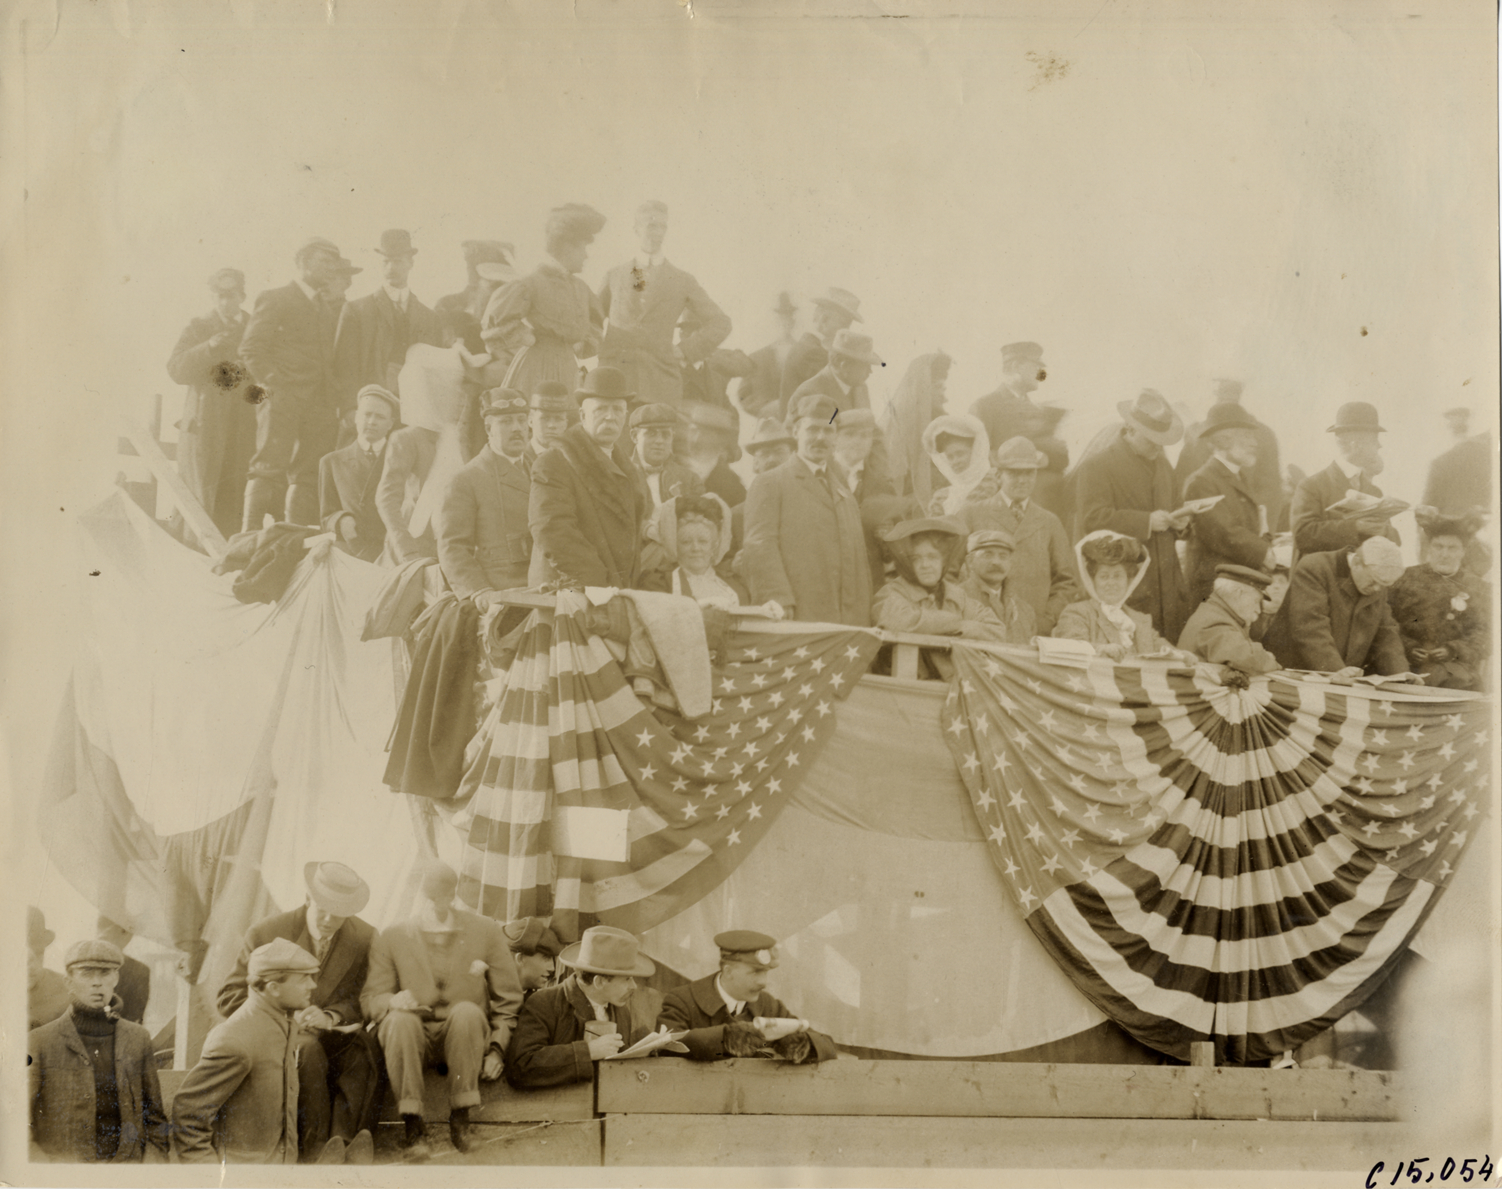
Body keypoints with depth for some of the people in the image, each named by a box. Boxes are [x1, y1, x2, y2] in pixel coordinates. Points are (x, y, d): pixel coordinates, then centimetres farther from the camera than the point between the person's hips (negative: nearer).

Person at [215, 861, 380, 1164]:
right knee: (308, 1049, -36)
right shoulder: (266, 933, -2)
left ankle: (345, 1144, -45)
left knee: (364, 1046, -32)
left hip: (332, 1034, 2)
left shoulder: (364, 938, 3)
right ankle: (314, 1147, -35)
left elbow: (360, 1001, 6)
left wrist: (330, 1016, -17)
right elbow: (228, 999, 0)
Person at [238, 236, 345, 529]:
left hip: (322, 406, 5)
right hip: (282, 400, -5)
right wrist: (275, 383, -11)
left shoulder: (330, 309, 22)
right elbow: (251, 349, -3)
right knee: (270, 468, -12)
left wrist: (335, 398, 7)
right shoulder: (273, 300, 4)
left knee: (308, 477, 1)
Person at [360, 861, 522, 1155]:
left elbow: (508, 998, 10)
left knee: (468, 1011, -34)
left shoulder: (485, 931, 6)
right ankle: (412, 1124, -30)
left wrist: (496, 1049, -1)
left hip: (463, 1036, 0)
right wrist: (392, 1001, -19)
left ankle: (460, 1117, -26)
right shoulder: (392, 937, 6)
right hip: (415, 1036, 0)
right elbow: (370, 998, 5)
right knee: (400, 1019, -34)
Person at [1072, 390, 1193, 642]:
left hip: (1168, 582, 7)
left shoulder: (1163, 466, 22)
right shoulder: (1096, 467, -3)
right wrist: (1147, 521, -19)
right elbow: (1093, 518, -15)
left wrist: (1180, 524, 4)